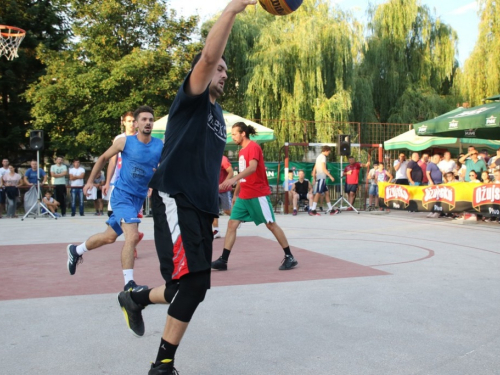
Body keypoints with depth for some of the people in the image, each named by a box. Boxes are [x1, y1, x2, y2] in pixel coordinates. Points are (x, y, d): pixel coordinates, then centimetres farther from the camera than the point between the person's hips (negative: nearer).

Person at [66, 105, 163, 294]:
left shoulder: (161, 146, -3)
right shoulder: (125, 142, -7)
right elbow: (103, 158, 7)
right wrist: (90, 181, 8)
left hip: (139, 197, 5)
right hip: (122, 194, -4)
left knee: (109, 237, 17)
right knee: (132, 236, -22)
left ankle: (75, 251, 42)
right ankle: (129, 284, -12)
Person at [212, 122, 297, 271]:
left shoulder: (253, 147, -12)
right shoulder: (242, 151, 15)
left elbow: (252, 168, -30)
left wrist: (233, 179, -42)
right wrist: (236, 193, 24)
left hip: (258, 195, -8)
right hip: (244, 196, 9)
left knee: (271, 224, -2)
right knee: (232, 224, 0)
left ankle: (289, 257, 10)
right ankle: (223, 260, 1)